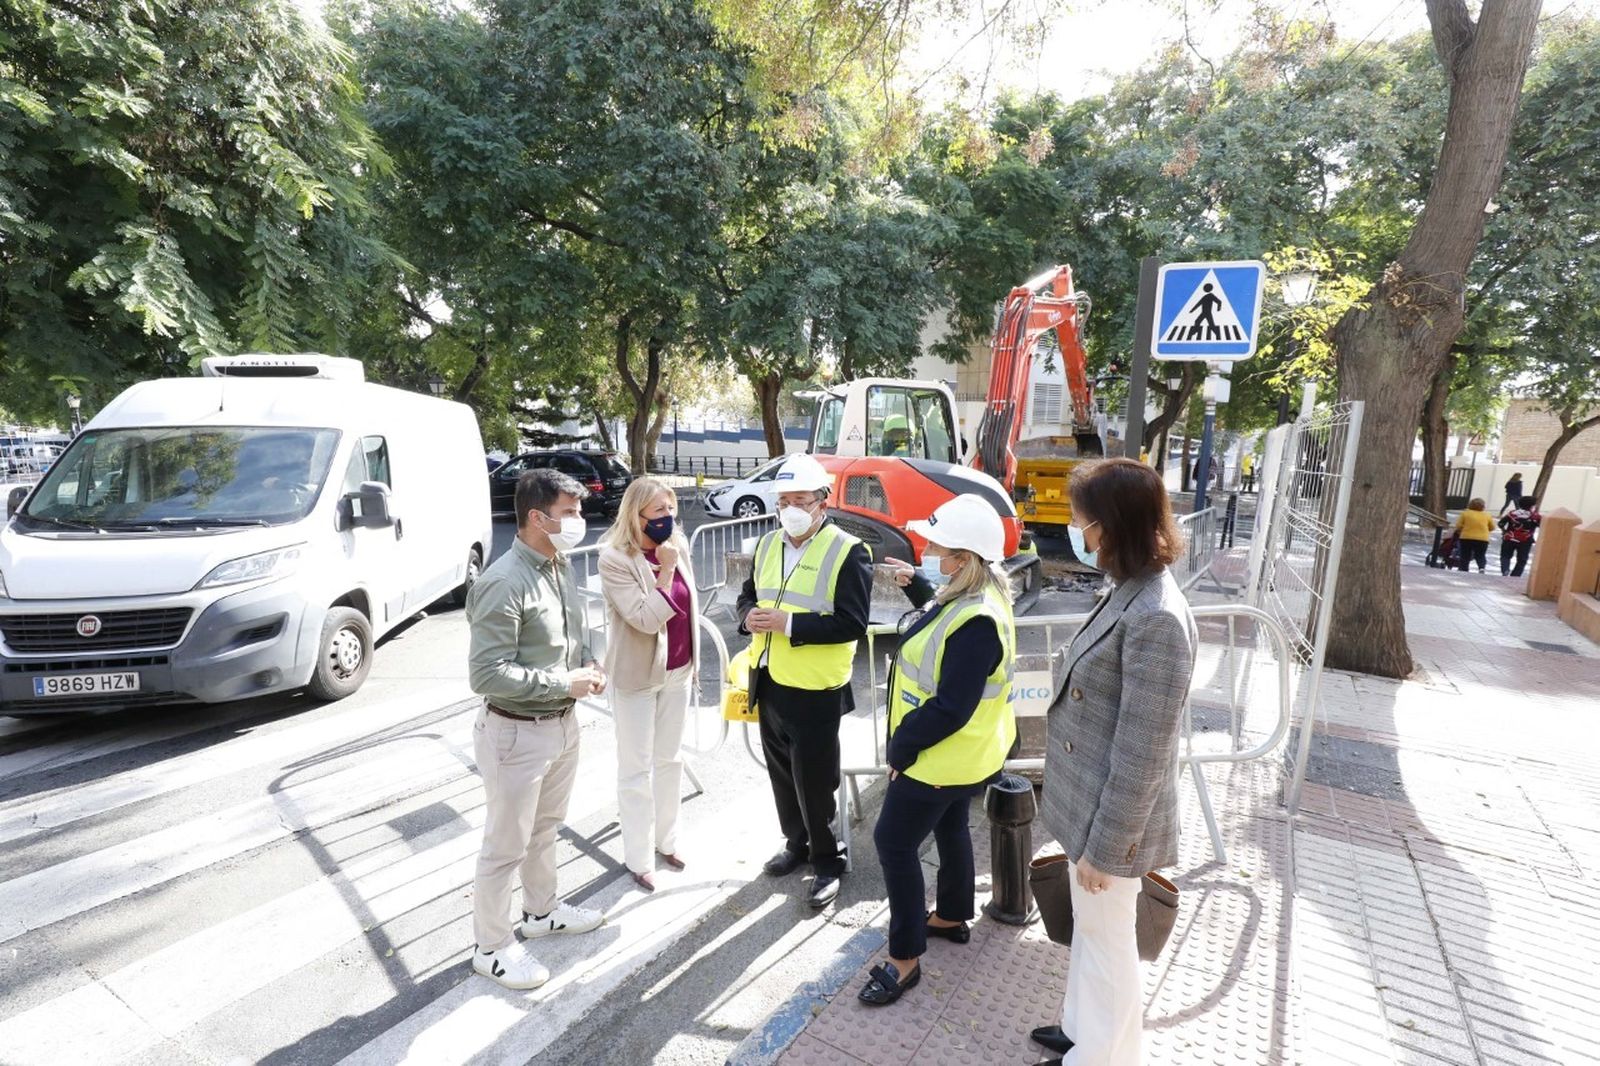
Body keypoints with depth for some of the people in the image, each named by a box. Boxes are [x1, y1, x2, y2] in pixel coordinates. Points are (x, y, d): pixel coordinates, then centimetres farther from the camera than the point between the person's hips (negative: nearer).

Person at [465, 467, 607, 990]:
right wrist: (563, 682, -22)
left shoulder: (560, 566, 2)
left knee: (545, 829, 26)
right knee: (505, 848, 11)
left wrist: (588, 663, -3)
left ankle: (542, 910, 47)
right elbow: (486, 674, -26)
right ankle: (493, 947, 32)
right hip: (517, 734, -8)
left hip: (562, 725, 8)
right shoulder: (504, 583, -25)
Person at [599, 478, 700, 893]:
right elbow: (646, 619, -25)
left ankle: (667, 839, 37)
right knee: (636, 769, 8)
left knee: (670, 759, 19)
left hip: (677, 672, 6)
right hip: (637, 676, -6)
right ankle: (637, 858, 24)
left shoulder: (678, 546, -1)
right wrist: (665, 572, -25)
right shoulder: (615, 559, -20)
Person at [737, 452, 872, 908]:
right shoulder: (768, 544, 8)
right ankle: (796, 843, 42)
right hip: (770, 682, 7)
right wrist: (750, 615, -7)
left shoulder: (848, 551, -14)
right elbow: (748, 594, 17)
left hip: (817, 690, -6)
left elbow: (853, 623, -20)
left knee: (813, 781, 5)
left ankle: (827, 861, 27)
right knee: (782, 774, 20)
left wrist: (789, 623, -26)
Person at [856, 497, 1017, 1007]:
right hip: (959, 754, 10)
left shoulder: (976, 623, -33)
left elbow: (949, 710, -30)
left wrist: (901, 749, -19)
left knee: (894, 843, 2)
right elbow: (941, 617, 22)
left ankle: (904, 959, 17)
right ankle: (952, 917, 47)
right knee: (951, 830, 26)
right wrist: (916, 584, 10)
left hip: (942, 757, -10)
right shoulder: (973, 597, -2)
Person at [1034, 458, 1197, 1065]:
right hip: (1090, 803, 9)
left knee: (1107, 941, 14)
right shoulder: (1130, 594, 2)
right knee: (1089, 930, 26)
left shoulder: (1156, 617, -28)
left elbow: (1141, 754, -24)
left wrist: (1104, 848, -16)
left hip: (1112, 818, -9)